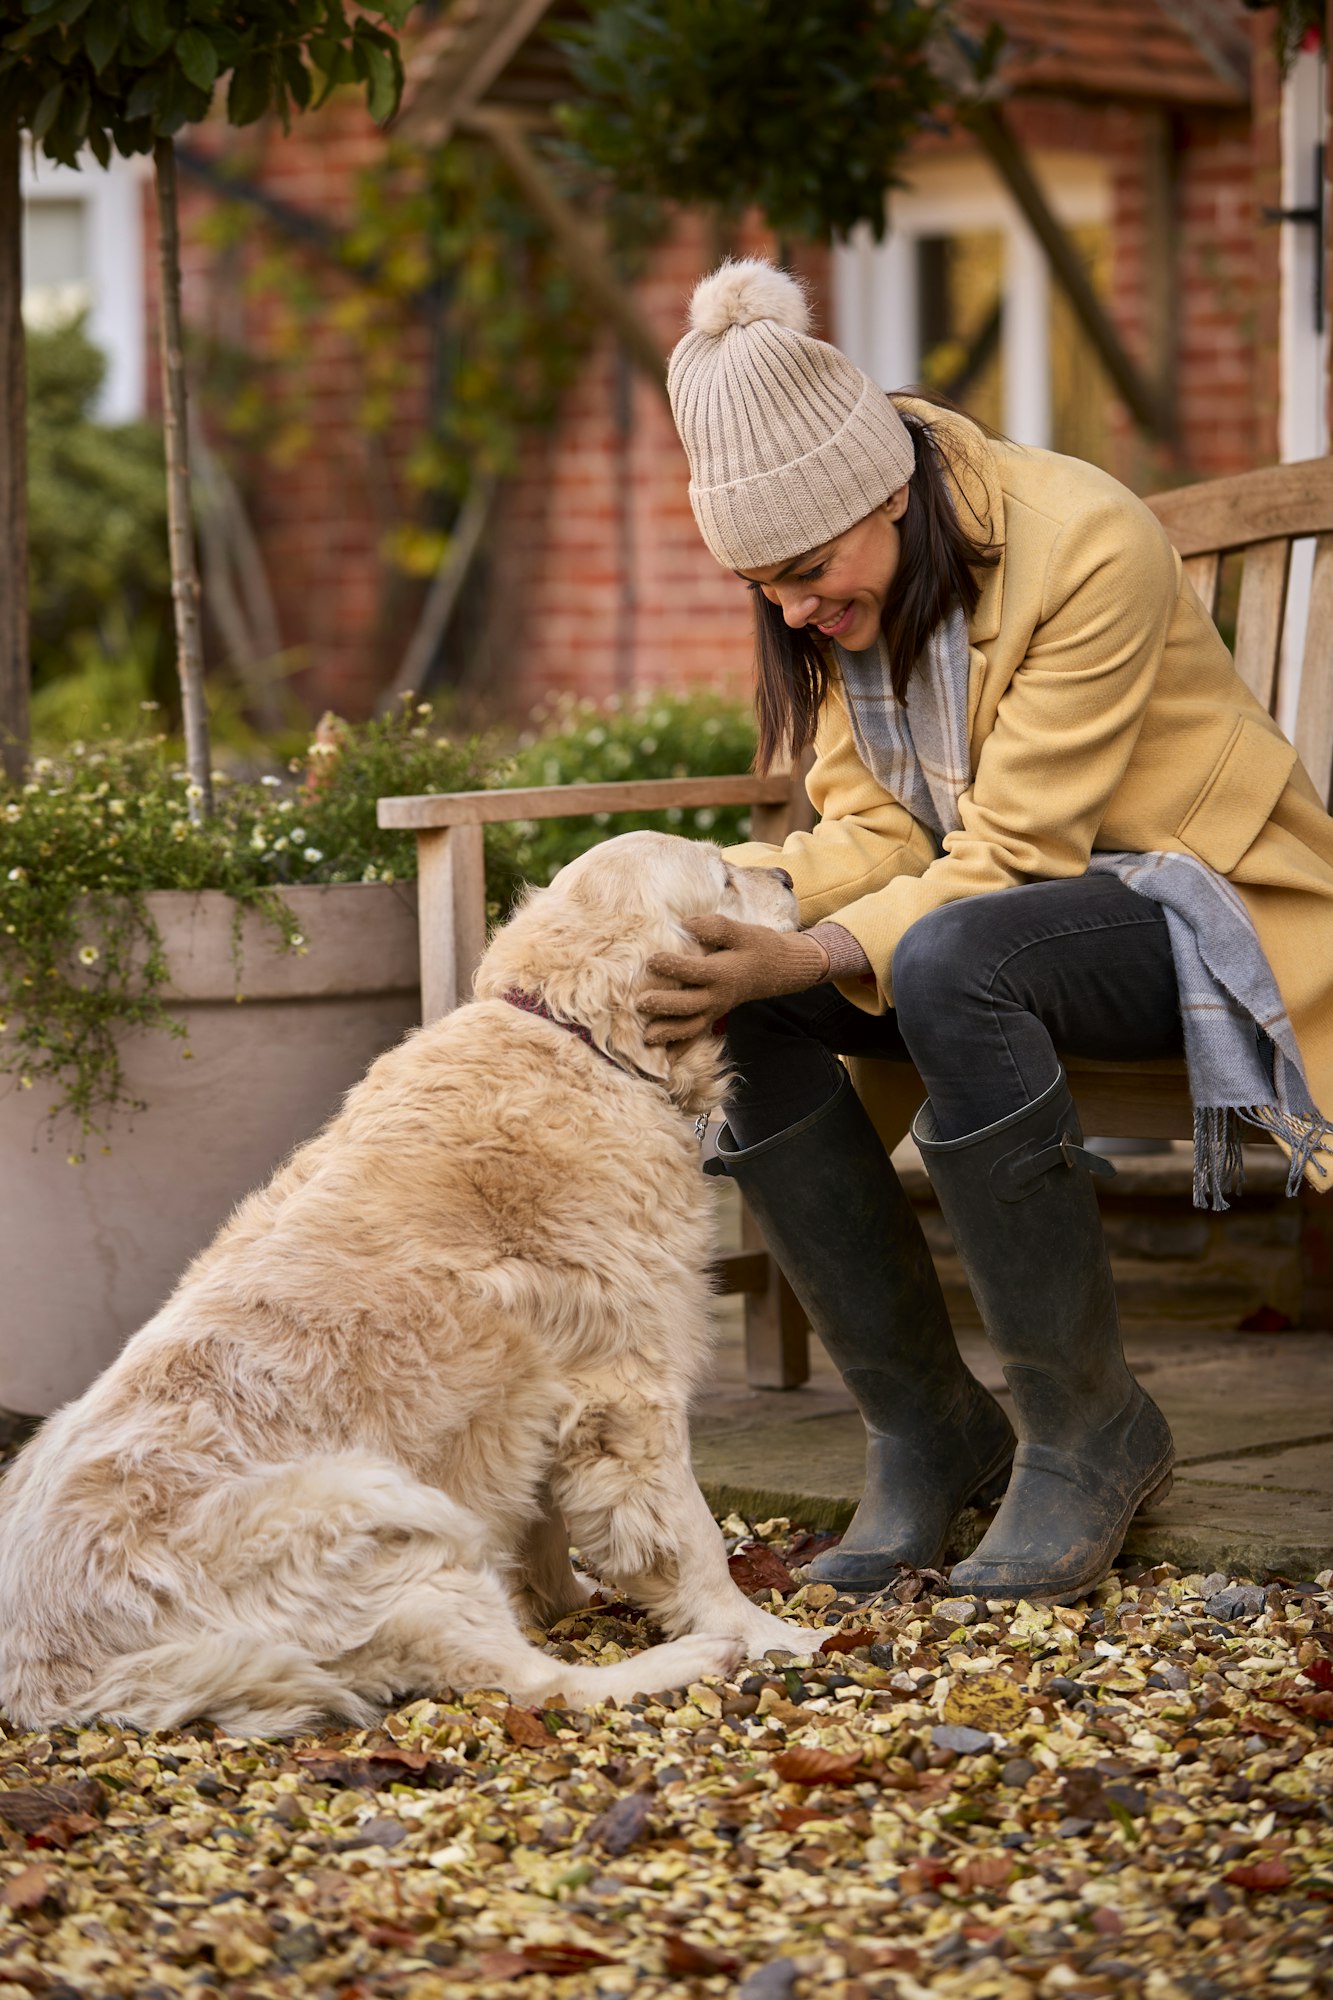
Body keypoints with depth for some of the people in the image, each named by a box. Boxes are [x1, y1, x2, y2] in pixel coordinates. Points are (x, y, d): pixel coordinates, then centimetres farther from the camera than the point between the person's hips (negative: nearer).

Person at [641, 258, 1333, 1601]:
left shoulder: (1087, 546, -24)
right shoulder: (832, 596, -1)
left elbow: (1013, 857, -26)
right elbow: (876, 833, -4)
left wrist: (810, 957, -39)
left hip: (1201, 909, -7)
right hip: (994, 905, 7)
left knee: (946, 961, -38)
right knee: (728, 994, -21)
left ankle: (1088, 1431, -22)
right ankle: (926, 1429, -11)